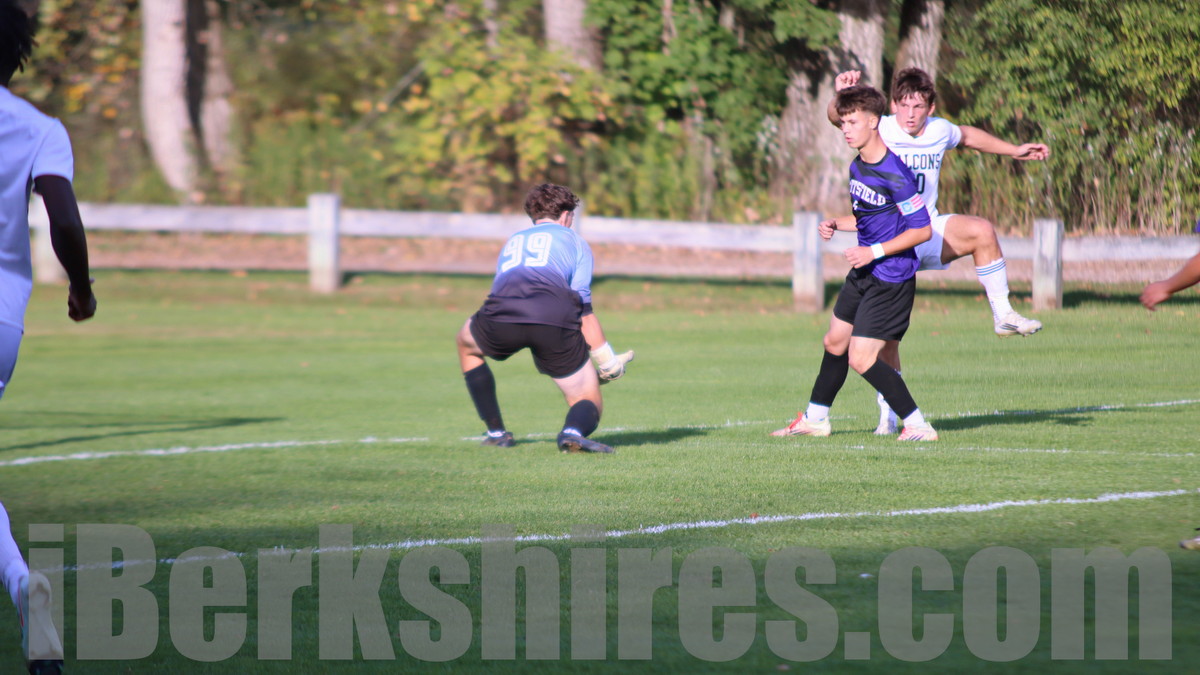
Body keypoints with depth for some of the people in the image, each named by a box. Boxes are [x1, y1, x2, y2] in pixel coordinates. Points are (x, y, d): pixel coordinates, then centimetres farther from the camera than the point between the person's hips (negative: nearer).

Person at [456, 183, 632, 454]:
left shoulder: (512, 241, 37)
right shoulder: (573, 240, 25)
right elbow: (583, 308, 13)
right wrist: (607, 361, 17)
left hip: (500, 319, 2)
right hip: (554, 320, -2)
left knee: (468, 345, 37)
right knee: (589, 402, 11)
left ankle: (496, 432, 27)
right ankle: (574, 431, -26)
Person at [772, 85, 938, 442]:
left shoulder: (896, 175, -22)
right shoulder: (857, 167, 7)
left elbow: (922, 229, -20)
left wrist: (874, 252, -22)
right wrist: (836, 223, 3)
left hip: (891, 279, -9)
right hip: (863, 275, 9)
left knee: (861, 358, -12)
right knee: (835, 342, 19)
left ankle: (918, 425, -5)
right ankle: (815, 418, 36)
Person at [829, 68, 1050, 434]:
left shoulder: (940, 131, 2)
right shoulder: (880, 131, -11)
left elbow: (968, 136, 25)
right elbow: (838, 118, -28)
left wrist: (1015, 151, 31)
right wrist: (842, 95, -50)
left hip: (930, 232, 3)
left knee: (981, 230, -27)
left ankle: (1003, 315, -17)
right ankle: (888, 414, 11)